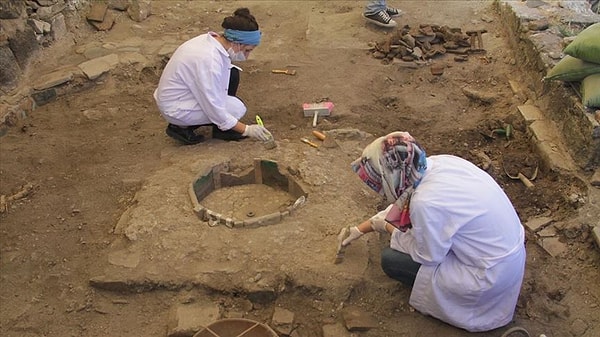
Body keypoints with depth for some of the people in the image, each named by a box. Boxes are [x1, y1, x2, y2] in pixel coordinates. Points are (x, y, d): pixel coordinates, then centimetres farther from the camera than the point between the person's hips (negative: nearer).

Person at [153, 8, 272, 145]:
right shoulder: (209, 60, -32)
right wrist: (246, 130, -18)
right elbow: (214, 110, -26)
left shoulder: (212, 39, -6)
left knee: (232, 74, 0)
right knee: (237, 108, -13)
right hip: (175, 109, -9)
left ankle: (222, 130, 10)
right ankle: (182, 127, -1)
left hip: (186, 93, 9)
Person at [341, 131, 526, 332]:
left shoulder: (426, 202, -31)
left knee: (390, 259, -3)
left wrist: (388, 228, 0)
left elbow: (427, 256, -14)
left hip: (491, 275, -8)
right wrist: (360, 229, 20)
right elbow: (403, 202, 10)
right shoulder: (437, 164, -6)